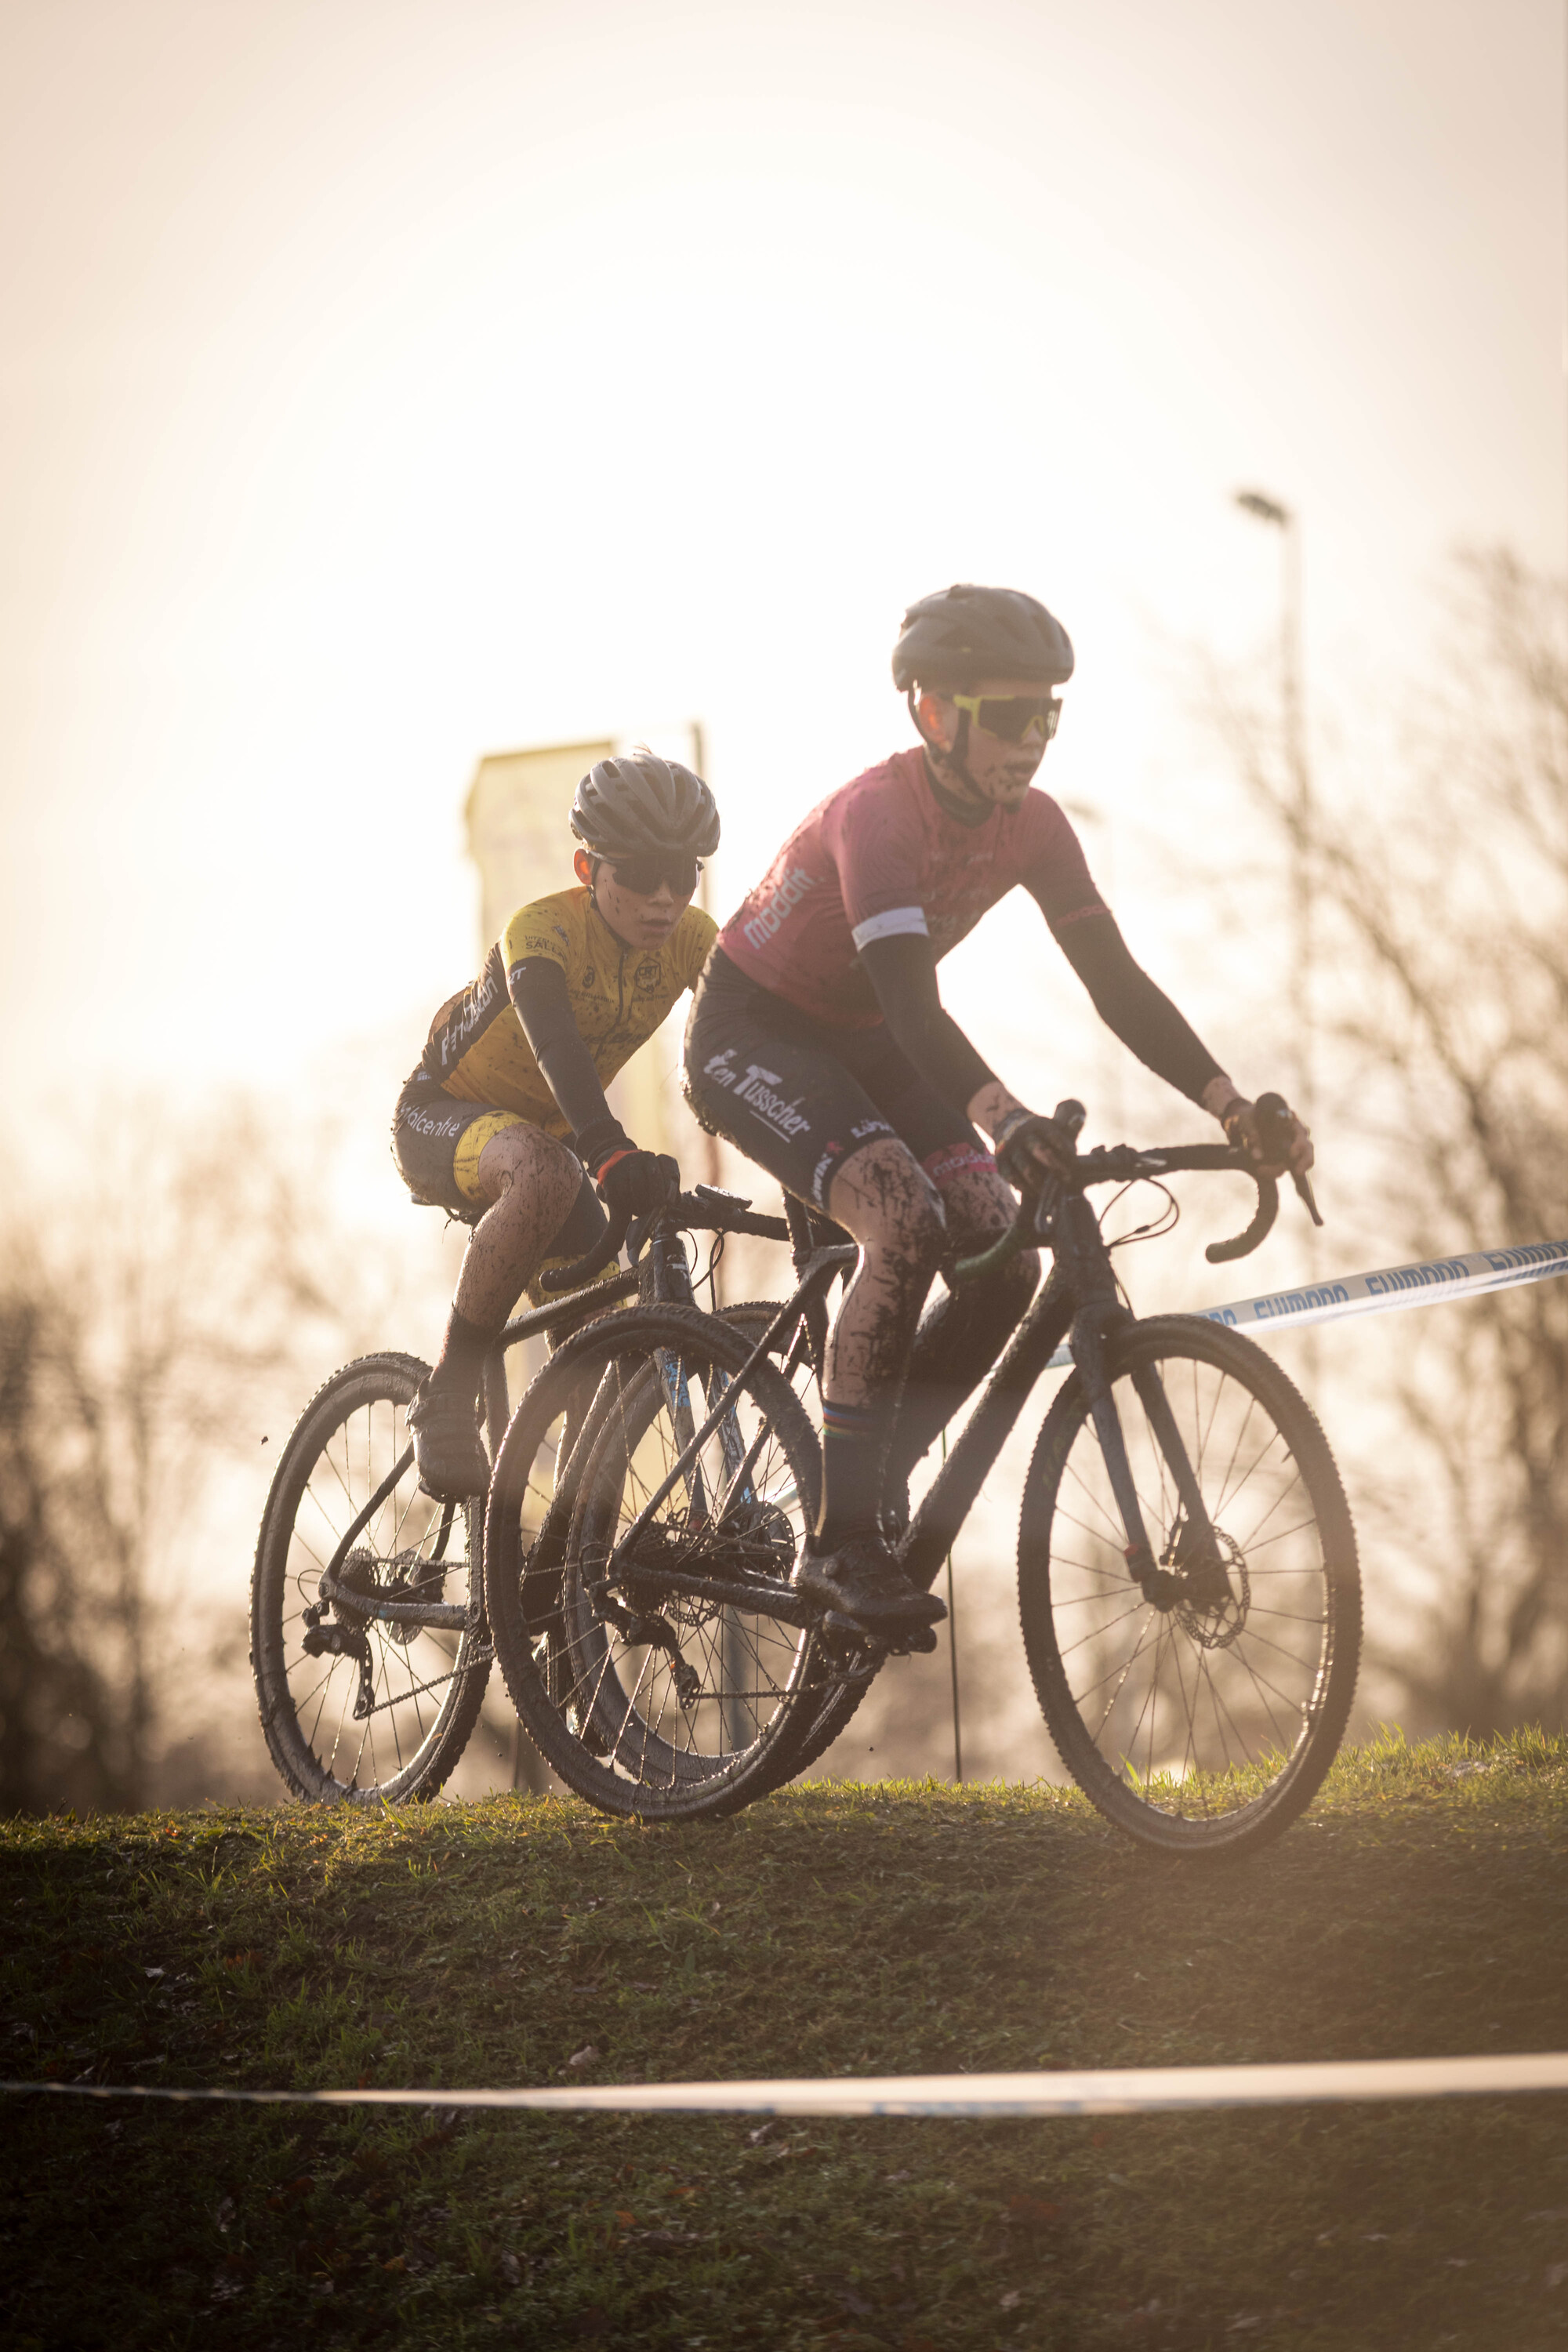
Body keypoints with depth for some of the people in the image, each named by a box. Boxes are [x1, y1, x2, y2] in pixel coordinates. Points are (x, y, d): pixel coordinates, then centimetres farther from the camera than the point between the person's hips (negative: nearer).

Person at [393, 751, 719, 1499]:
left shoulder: (693, 940, -13)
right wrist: (610, 1152, -64)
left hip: (549, 1128, 7)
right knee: (545, 1173, -39)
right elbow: (554, 1044, -47)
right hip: (442, 1119, -7)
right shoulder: (545, 928, -31)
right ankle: (447, 1396, -30)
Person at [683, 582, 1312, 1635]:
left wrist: (1231, 1103, -22)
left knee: (1002, 1262, -11)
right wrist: (1004, 1118, -58)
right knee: (907, 1222, -30)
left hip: (863, 1041, 7)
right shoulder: (877, 813, -31)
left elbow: (1116, 980, -10)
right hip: (754, 1033, -7)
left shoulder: (1031, 827, -9)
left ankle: (875, 1489, 5)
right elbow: (911, 1001, -42)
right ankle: (842, 1540, -24)